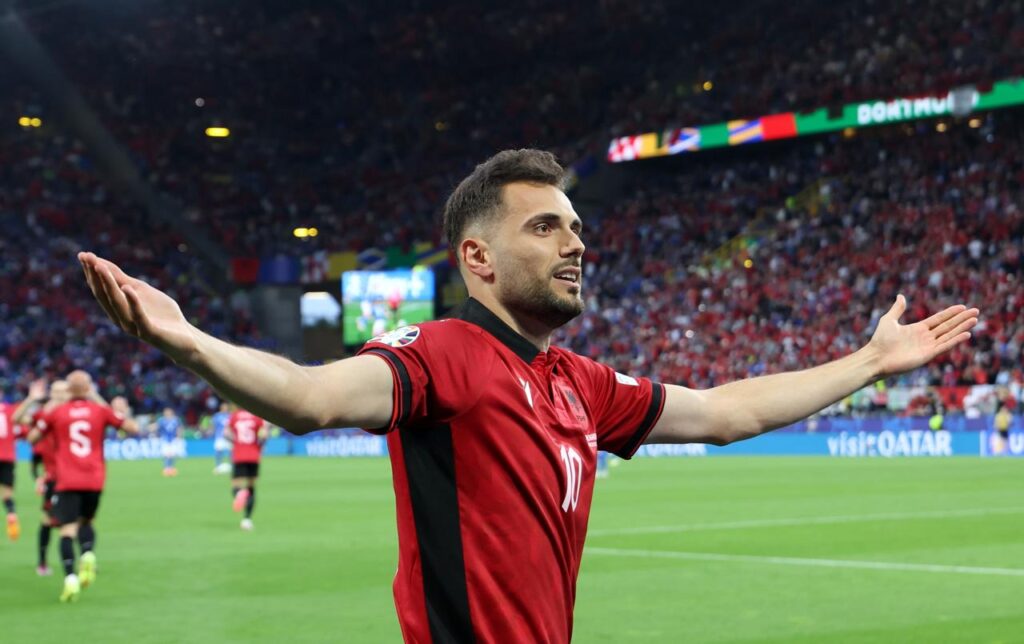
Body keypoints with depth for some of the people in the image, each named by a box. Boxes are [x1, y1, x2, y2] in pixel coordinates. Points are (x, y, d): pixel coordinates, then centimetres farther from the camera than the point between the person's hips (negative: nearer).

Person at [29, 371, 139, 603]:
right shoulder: (101, 411, 4)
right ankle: (88, 554, -9)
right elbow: (133, 428, 7)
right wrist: (121, 411, 25)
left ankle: (70, 577, -25)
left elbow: (32, 438, 11)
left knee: (68, 529, -6)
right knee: (86, 521, 22)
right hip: (95, 480, 2)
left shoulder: (56, 412, 2)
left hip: (67, 481, -2)